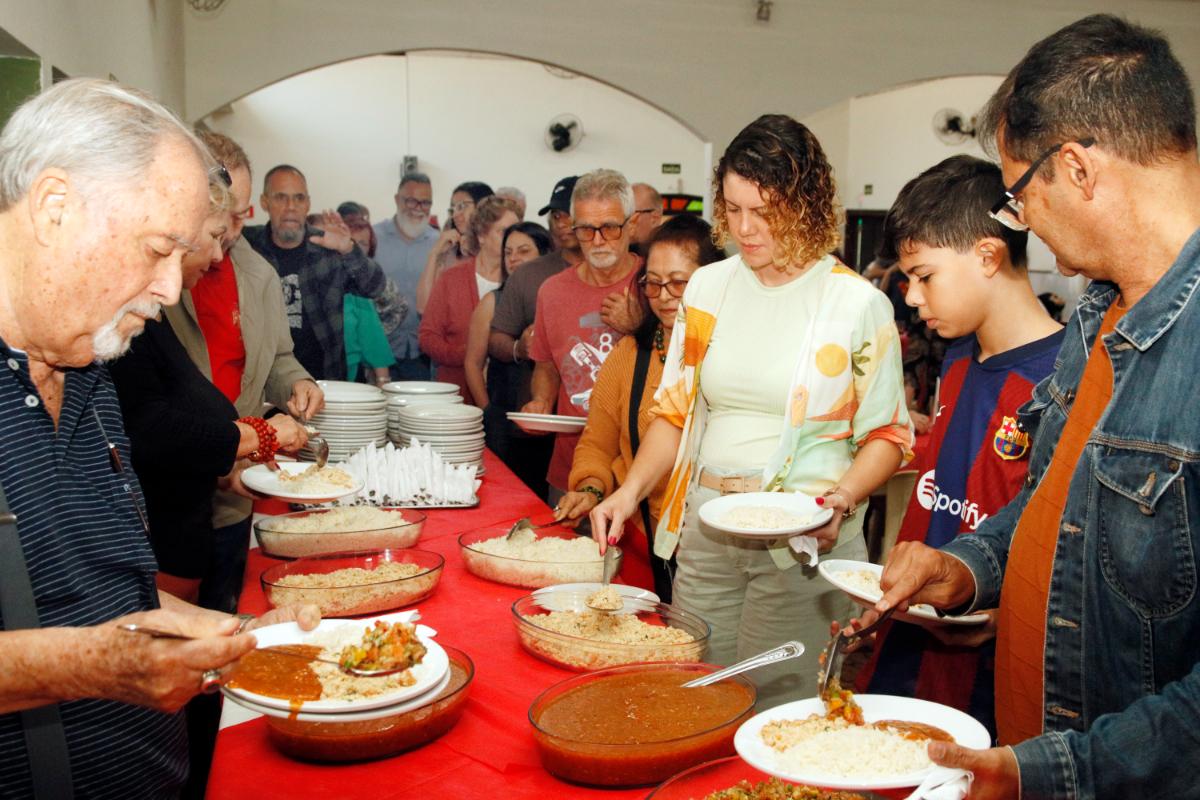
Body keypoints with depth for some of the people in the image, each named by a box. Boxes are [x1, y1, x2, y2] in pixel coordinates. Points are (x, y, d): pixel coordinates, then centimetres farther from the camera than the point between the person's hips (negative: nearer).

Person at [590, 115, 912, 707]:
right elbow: (675, 412, 11)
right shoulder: (707, 288, 7)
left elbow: (886, 434, 0)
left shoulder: (855, 303, -4)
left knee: (779, 713, 3)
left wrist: (843, 499, -18)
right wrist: (630, 491, -3)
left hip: (805, 540, -3)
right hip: (706, 527, 4)